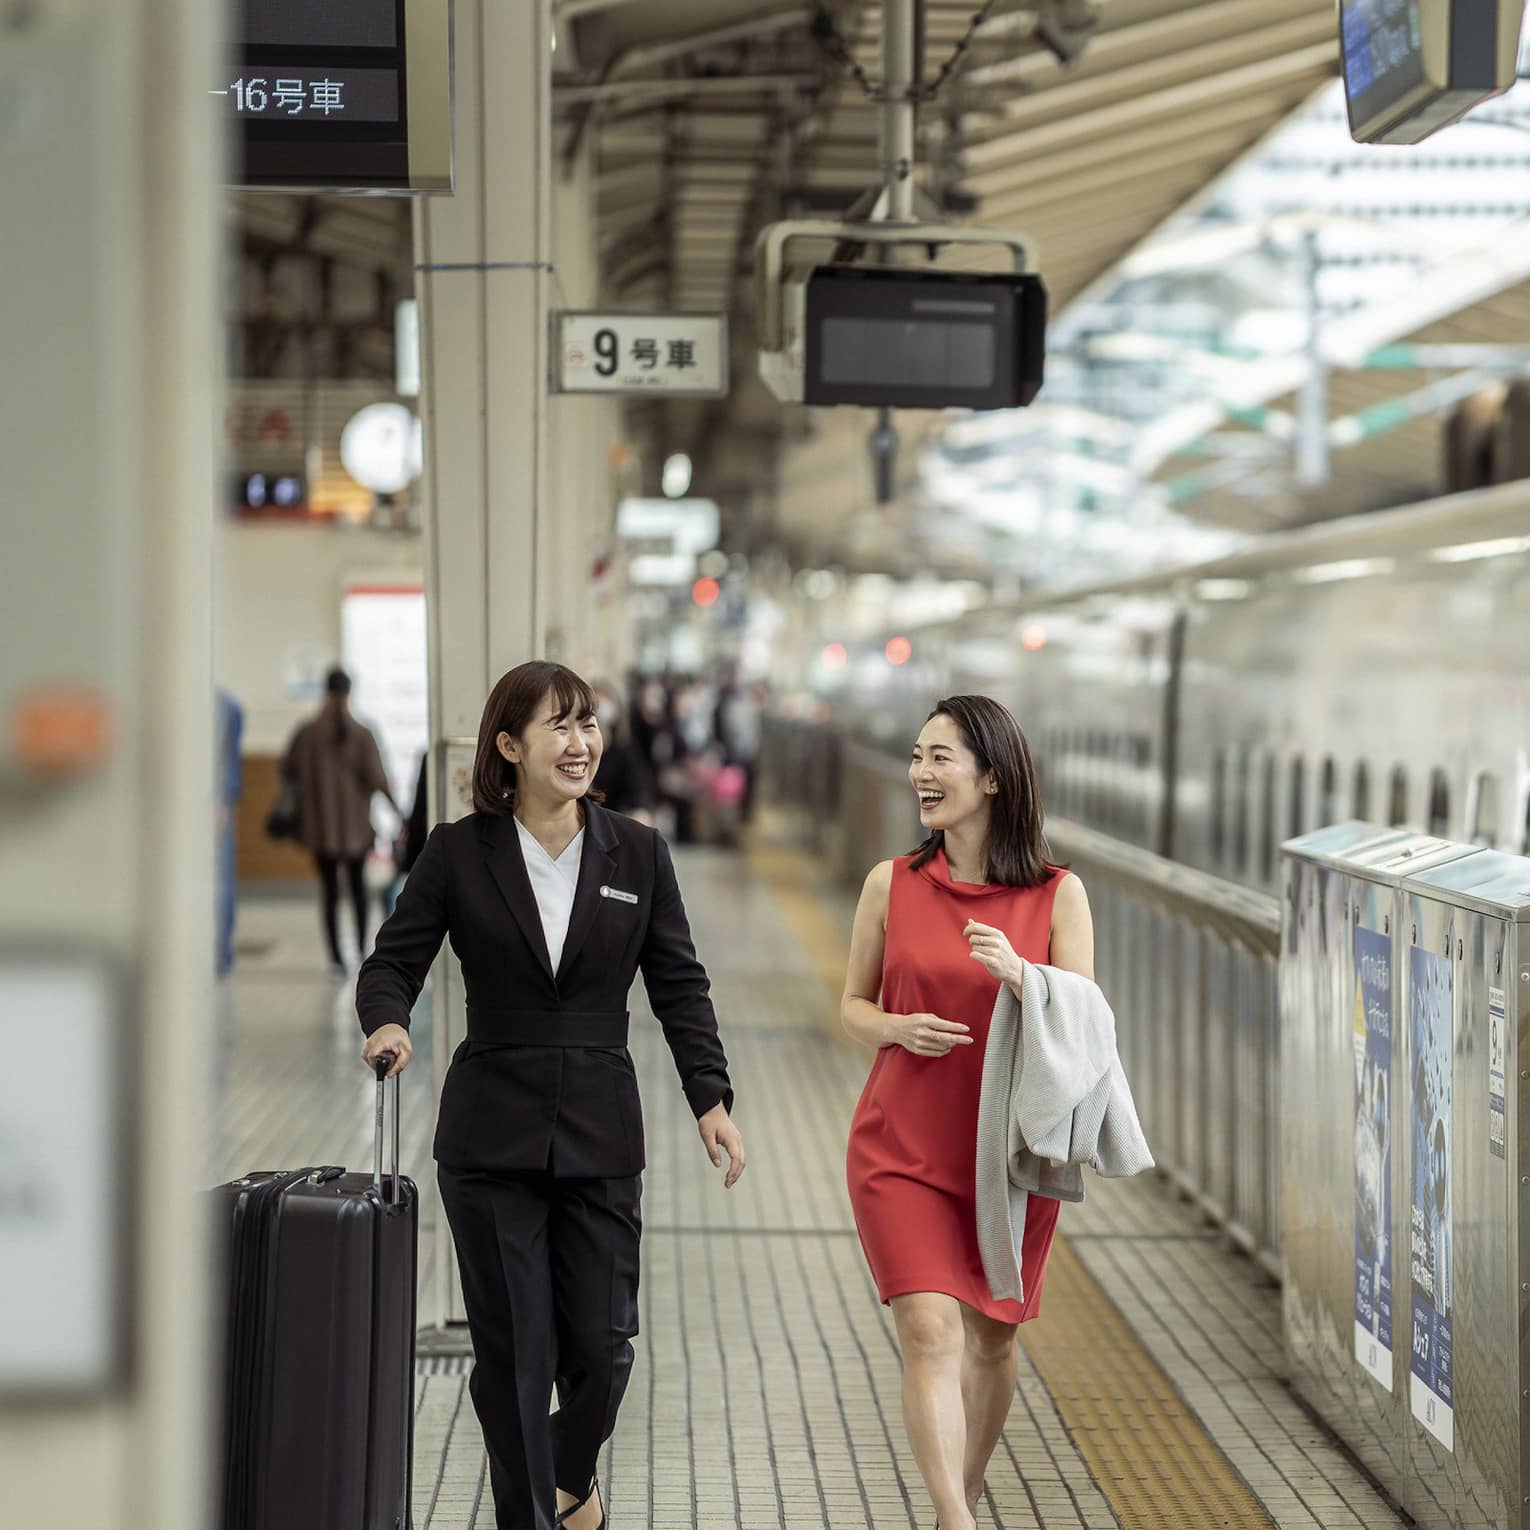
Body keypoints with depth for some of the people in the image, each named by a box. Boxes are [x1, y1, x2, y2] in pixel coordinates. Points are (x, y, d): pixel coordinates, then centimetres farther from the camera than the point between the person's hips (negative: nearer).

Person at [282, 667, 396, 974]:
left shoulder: (308, 733, -7)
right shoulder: (363, 735, -8)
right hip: (356, 823, 1)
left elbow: (289, 769, 1)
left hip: (322, 825, -1)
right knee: (358, 885, 19)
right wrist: (393, 804, 1)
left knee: (330, 889, 3)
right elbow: (376, 776, -13)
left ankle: (336, 957, -3)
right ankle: (362, 946, 20)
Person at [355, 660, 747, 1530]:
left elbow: (679, 986, 7)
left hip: (600, 1134, 1)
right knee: (513, 1352, 1)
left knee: (603, 1344, 4)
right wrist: (388, 1023, -22)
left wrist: (711, 1097, -2)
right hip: (491, 1135, -1)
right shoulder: (458, 852, -1)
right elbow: (395, 963, 1)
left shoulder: (638, 853, 5)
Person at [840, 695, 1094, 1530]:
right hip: (903, 1149, -1)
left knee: (992, 1338, 14)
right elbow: (853, 1003, 9)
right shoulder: (892, 884, 0)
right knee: (930, 1331, -15)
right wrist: (897, 1028, -13)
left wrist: (1018, 976, -23)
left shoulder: (1057, 894, -3)